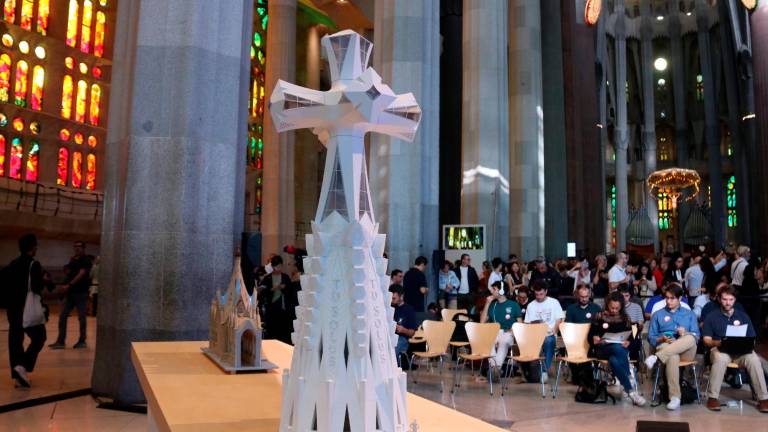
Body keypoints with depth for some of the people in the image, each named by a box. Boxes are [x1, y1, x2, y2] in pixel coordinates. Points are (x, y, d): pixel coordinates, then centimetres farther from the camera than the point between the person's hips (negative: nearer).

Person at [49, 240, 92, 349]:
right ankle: (60, 341, 8)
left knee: (81, 317, -1)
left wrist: (69, 285, -24)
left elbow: (81, 274, -18)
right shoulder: (73, 259, 15)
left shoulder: (86, 260, -7)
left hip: (81, 292, -7)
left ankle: (82, 341, 8)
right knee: (63, 316, 4)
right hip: (70, 292, 7)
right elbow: (67, 272, 17)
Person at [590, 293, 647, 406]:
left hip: (621, 349, 1)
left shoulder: (625, 318, 16)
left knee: (614, 361, -37)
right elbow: (590, 335, 8)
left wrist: (628, 342, -13)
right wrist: (594, 339, -16)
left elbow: (631, 337, 11)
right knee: (618, 348, -37)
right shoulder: (600, 317, 10)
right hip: (603, 349, -1)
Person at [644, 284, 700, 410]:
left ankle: (657, 357, -46)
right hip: (665, 347, -1)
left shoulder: (689, 314, 24)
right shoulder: (658, 315, 22)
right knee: (673, 357, -40)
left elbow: (696, 336, 11)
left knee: (690, 338, -36)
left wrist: (685, 334, -11)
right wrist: (662, 339, -9)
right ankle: (675, 397, -41)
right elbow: (651, 338, 13)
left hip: (686, 351, 1)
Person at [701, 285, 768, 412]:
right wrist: (718, 343, -19)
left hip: (741, 350, 2)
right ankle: (712, 397, -28)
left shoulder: (743, 316, 16)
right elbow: (707, 340, 3)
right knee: (721, 359, -37)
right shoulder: (712, 317, 10)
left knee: (753, 359, -32)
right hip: (719, 349, -2)